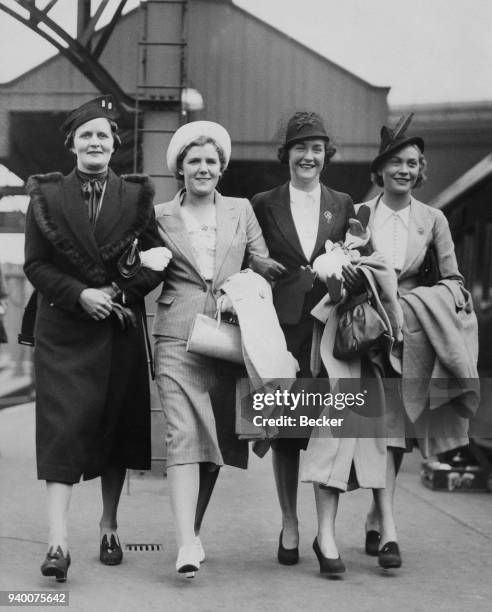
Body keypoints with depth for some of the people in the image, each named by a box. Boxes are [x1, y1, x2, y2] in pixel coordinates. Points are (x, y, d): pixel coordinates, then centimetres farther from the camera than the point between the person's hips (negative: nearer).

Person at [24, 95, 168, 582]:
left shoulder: (135, 196, 7)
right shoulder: (47, 195, 4)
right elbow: (34, 264, 0)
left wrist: (118, 291, -12)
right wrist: (79, 294, -14)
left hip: (120, 328, 2)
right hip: (63, 328, -2)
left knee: (116, 425, 7)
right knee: (62, 425, -10)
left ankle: (109, 528, 21)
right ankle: (58, 541, -13)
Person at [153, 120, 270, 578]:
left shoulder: (241, 211, 13)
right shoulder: (160, 216, 9)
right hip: (178, 338, -2)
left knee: (215, 438, 6)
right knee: (184, 436, -14)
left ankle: (193, 531, 21)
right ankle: (187, 544, -20)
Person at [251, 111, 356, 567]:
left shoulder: (342, 205, 13)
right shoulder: (263, 205, 9)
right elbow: (244, 262, 12)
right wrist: (257, 266, -8)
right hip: (280, 326, 0)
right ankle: (289, 525, 15)